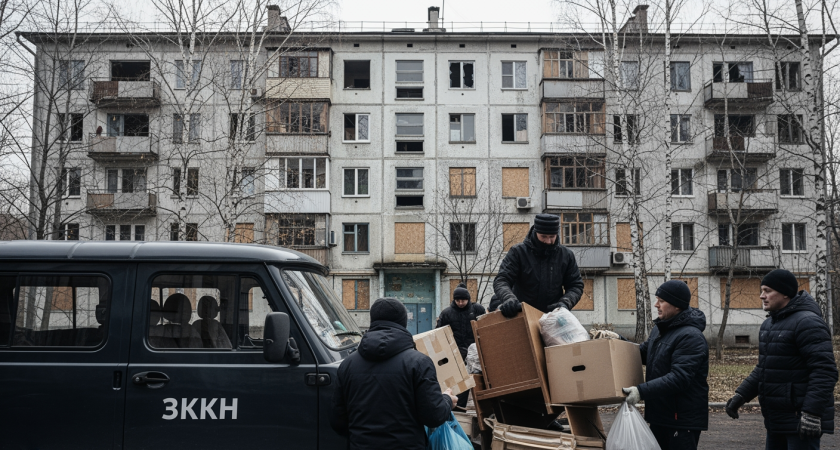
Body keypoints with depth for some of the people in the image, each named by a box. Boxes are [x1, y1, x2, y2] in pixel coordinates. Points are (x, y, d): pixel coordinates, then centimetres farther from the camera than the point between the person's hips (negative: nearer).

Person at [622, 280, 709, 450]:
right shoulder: (660, 329, 12)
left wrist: (642, 391, -33)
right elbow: (643, 353, 25)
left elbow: (679, 378, -28)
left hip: (683, 419, -9)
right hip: (660, 416, 9)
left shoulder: (691, 337, -20)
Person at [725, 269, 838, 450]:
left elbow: (824, 371, -23)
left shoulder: (807, 323, -16)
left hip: (801, 420, -9)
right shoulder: (769, 324, 14)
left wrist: (812, 412, -28)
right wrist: (741, 395, 9)